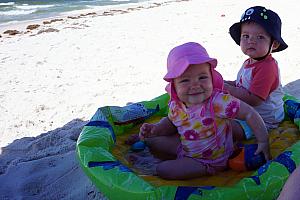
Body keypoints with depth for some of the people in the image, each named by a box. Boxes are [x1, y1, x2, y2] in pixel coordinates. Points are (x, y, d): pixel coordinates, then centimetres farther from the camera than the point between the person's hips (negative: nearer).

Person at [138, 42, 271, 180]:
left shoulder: (218, 102, -33)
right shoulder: (176, 105, -13)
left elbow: (250, 114, -27)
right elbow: (170, 122, 9)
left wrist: (264, 142, -25)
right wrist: (155, 129, -10)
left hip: (212, 160, -7)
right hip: (186, 148, 7)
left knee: (162, 170, -15)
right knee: (151, 141, 10)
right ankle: (178, 163, 20)